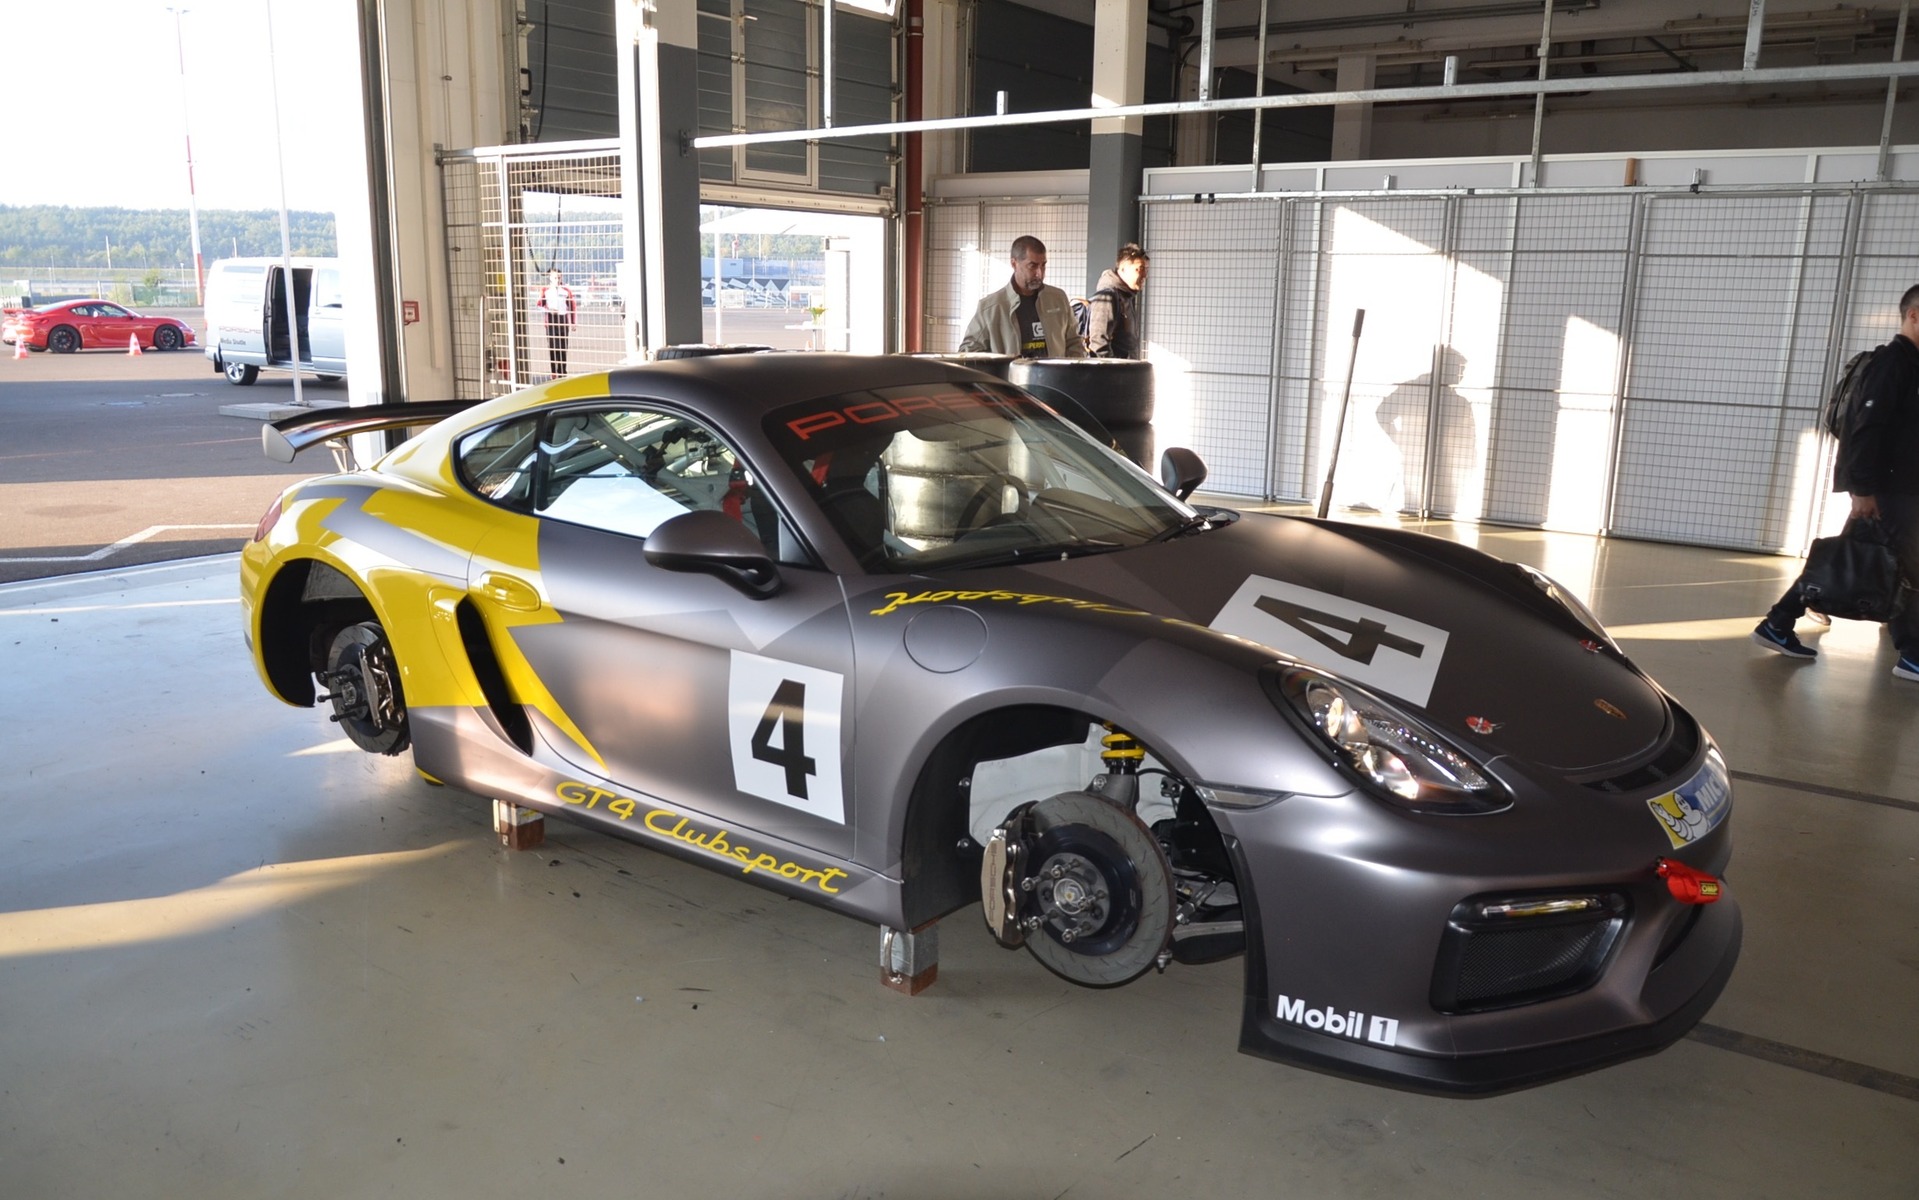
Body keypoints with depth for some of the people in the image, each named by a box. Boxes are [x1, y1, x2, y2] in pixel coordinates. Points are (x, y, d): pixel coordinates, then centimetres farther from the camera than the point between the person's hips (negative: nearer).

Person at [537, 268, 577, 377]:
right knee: (552, 346, -6)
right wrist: (548, 310, -18)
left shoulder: (566, 290, 4)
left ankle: (562, 372, 15)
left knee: (563, 347, 5)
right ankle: (554, 373, -3)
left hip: (563, 319, 1)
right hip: (551, 320, -1)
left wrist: (573, 323, 5)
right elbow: (540, 305, 3)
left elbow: (573, 306, 7)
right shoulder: (545, 290, 3)